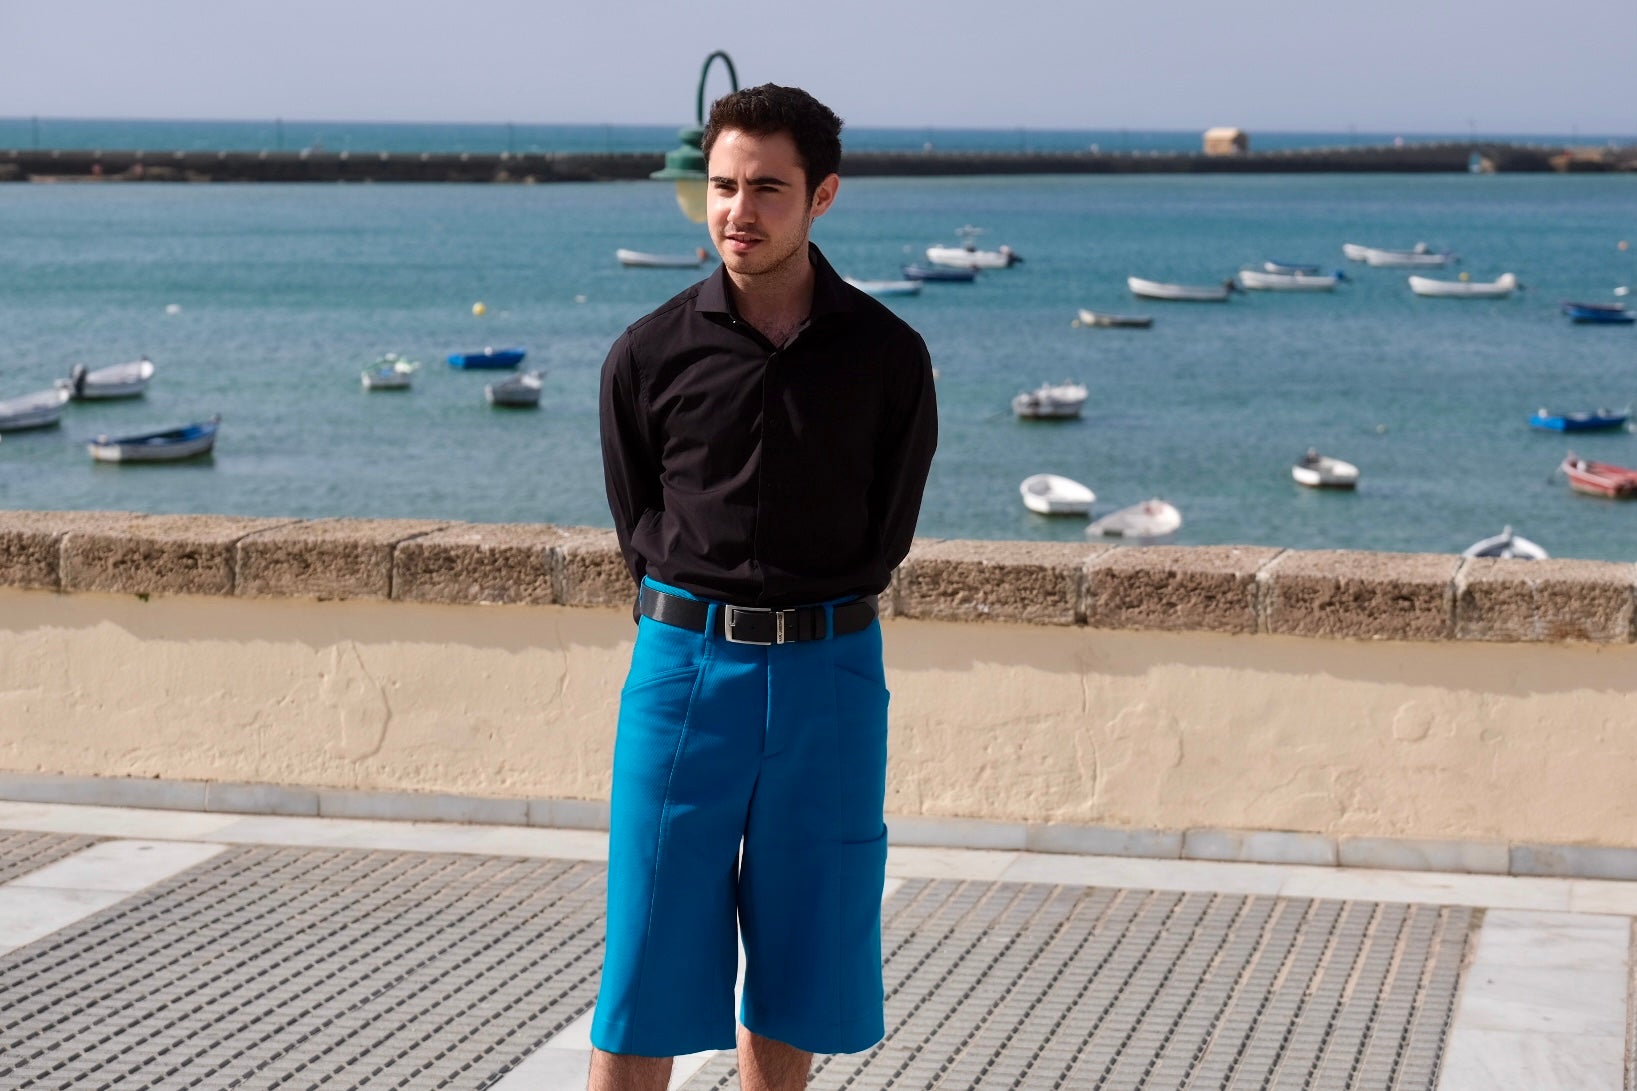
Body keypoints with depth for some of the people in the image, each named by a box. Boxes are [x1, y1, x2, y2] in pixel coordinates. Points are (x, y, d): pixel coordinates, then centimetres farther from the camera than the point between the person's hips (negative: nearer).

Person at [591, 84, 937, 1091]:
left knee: (795, 978, 8)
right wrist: (719, 611, 4)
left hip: (828, 674, 1)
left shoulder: (888, 356, 1)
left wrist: (798, 614, 3)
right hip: (684, 667, 0)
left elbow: (883, 541, 7)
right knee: (645, 975, -1)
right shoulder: (649, 356, 0)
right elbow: (640, 526, 10)